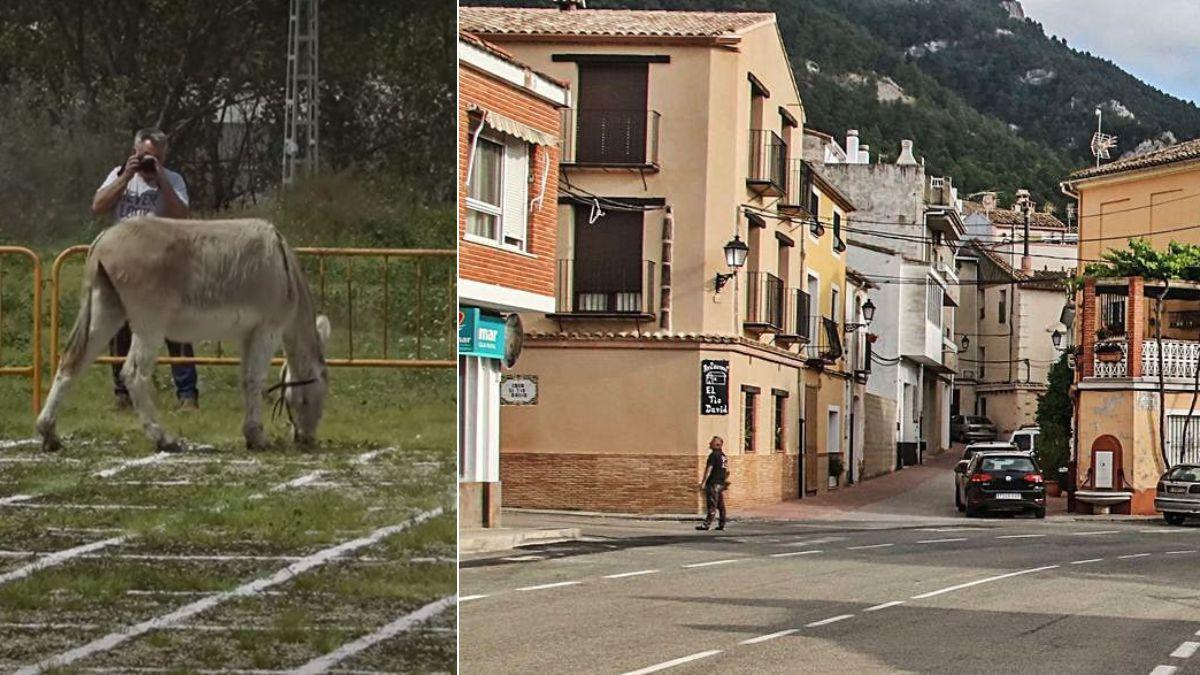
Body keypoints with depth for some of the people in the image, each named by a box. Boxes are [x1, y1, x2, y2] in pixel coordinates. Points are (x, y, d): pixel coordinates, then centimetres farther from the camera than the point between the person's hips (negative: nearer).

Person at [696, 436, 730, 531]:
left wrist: (703, 482, -16)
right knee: (721, 505, 9)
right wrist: (725, 481, 26)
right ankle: (722, 525, 9)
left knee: (712, 505, -10)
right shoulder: (724, 456, 14)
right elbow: (727, 471, 19)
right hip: (721, 483, 8)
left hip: (713, 483, -8)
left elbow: (709, 469, -16)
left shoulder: (713, 455, -12)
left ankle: (707, 524, -11)